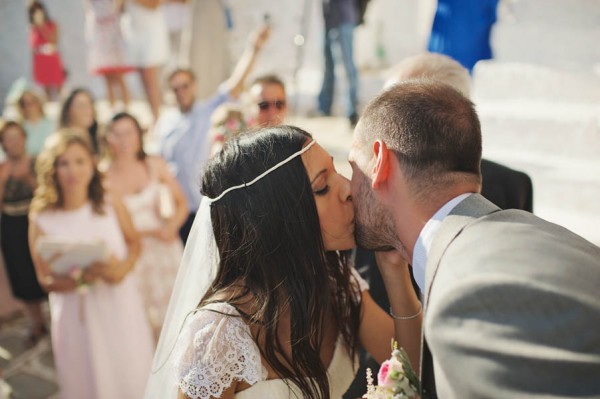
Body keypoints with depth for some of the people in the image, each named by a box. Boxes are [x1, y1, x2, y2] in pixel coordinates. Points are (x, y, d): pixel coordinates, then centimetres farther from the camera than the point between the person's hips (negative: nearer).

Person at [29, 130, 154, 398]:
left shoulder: (111, 205, -6)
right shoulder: (42, 220, -12)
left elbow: (133, 241, 7)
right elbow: (46, 280, -9)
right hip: (77, 316, -1)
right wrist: (81, 278, -27)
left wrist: (123, 268, -14)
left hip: (121, 308, 2)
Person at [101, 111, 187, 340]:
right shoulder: (103, 175, -12)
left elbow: (181, 203, 6)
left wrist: (170, 227, -14)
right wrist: (151, 232, -12)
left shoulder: (154, 165, -1)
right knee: (145, 322, 2)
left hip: (166, 248, 3)